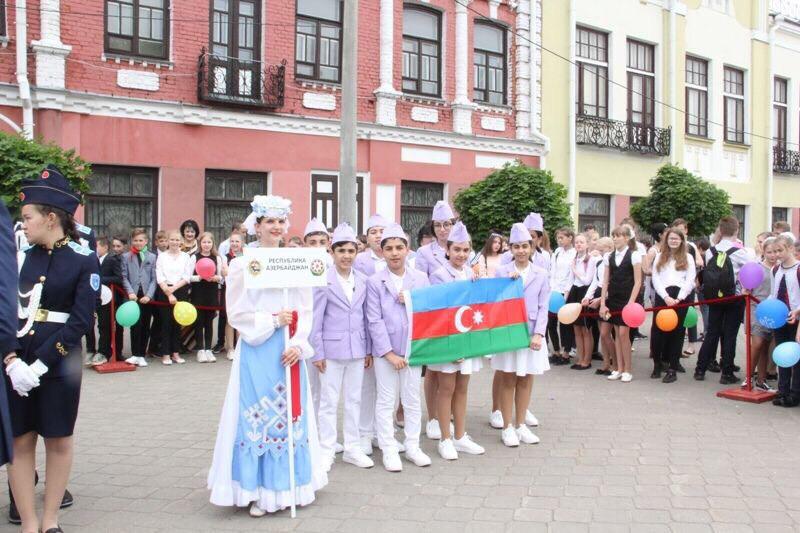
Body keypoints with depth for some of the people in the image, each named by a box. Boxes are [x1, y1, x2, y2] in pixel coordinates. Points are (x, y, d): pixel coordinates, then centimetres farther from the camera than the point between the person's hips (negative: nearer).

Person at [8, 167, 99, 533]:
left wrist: (39, 366, -16)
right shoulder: (20, 255, 4)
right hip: (17, 362, 3)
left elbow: (81, 321, -11)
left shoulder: (84, 261, -6)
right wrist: (12, 361, -15)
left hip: (58, 363, -3)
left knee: (58, 440, 9)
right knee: (20, 442, 6)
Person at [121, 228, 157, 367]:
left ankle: (141, 355, 12)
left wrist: (149, 295, -8)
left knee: (145, 326, 5)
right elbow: (124, 277, 3)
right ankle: (135, 355, -1)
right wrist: (130, 292, -11)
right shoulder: (126, 257, 8)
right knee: (135, 325, -7)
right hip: (133, 297, -1)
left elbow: (154, 279, 3)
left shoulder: (152, 257, 7)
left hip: (147, 297, 1)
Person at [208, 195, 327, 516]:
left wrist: (298, 344, -9)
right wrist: (272, 321, -15)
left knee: (291, 414, 9)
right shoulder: (243, 264, -3)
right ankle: (258, 490, 12)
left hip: (289, 351, 3)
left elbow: (305, 310, 4)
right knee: (258, 416, 1)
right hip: (257, 350, -3)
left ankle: (290, 484, 23)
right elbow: (237, 314, -5)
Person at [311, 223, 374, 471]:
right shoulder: (323, 281, -6)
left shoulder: (363, 280, 6)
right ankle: (326, 450, 15)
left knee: (354, 400, 11)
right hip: (332, 348, -4)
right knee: (329, 402, 4)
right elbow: (316, 319, -6)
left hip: (357, 349, 4)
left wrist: (369, 349, 8)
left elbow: (366, 317, 10)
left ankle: (353, 448, 22)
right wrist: (317, 352, -8)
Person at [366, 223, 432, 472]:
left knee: (412, 400, 12)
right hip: (385, 350, -2)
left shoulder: (421, 279, 4)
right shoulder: (375, 282, -3)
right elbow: (375, 321, -7)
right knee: (386, 401, 5)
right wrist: (389, 353, -12)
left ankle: (412, 447, 24)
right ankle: (389, 450, 15)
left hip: (413, 348, 3)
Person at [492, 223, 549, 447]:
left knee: (526, 380, 8)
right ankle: (508, 427, 11)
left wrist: (538, 334, -8)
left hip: (532, 332, 2)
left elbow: (543, 307, 1)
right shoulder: (501, 272, 0)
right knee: (508, 380, 3)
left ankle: (521, 425, 20)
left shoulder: (541, 274, 4)